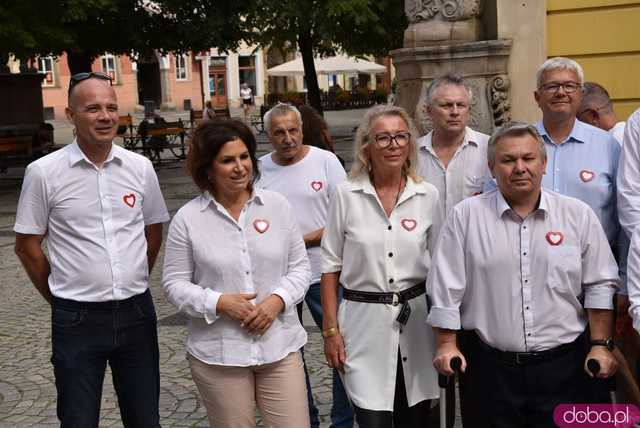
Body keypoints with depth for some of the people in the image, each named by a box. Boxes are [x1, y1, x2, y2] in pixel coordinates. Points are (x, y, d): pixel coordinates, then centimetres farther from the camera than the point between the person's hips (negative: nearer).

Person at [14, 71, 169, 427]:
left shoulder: (140, 167, 1)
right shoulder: (43, 172, -8)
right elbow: (27, 246, 0)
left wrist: (130, 287, 12)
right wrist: (61, 300, 5)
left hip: (136, 313, 3)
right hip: (77, 320, -3)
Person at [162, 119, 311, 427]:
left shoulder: (277, 206, 2)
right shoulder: (187, 218, -4)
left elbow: (300, 267, 6)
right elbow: (174, 283, -1)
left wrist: (277, 300, -12)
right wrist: (219, 303, -15)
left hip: (280, 346, 2)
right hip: (217, 355, -1)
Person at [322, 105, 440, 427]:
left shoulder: (427, 195, 1)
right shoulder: (346, 194, -5)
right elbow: (331, 266, 0)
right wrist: (330, 329, -3)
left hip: (415, 319, 2)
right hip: (364, 320, -2)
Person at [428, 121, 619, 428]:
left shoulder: (578, 215, 3)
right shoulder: (466, 216, -1)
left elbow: (599, 286, 6)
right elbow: (446, 289, -1)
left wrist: (601, 345, 2)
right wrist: (447, 345, -4)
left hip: (565, 364, 1)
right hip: (490, 367, -1)